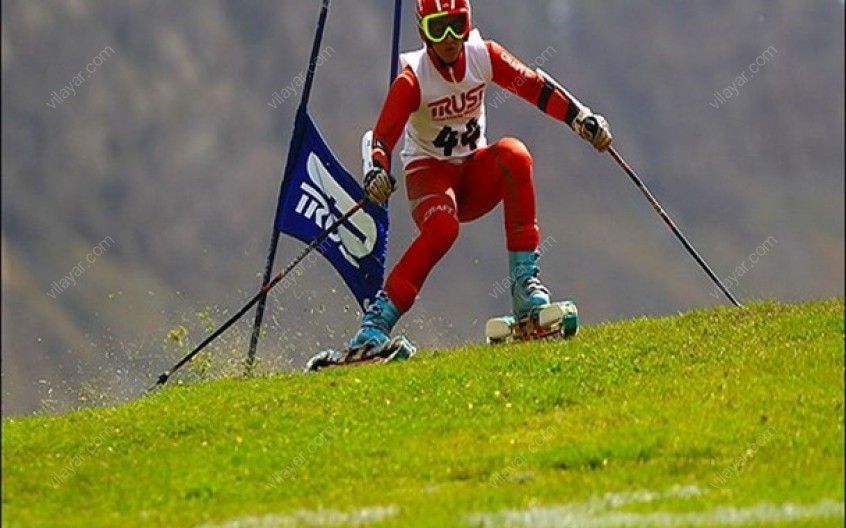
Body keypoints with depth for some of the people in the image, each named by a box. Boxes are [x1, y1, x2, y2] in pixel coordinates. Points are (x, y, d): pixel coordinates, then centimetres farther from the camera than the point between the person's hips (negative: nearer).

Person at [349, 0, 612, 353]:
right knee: (442, 228, -36)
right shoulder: (413, 79, -16)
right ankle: (379, 318, -27)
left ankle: (525, 281, -27)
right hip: (429, 170, -4)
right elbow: (382, 136, -23)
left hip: (475, 170, 4)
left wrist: (582, 118, -17)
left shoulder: (483, 57, -6)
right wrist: (377, 172, -44)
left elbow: (534, 86, -5)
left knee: (513, 154, -30)